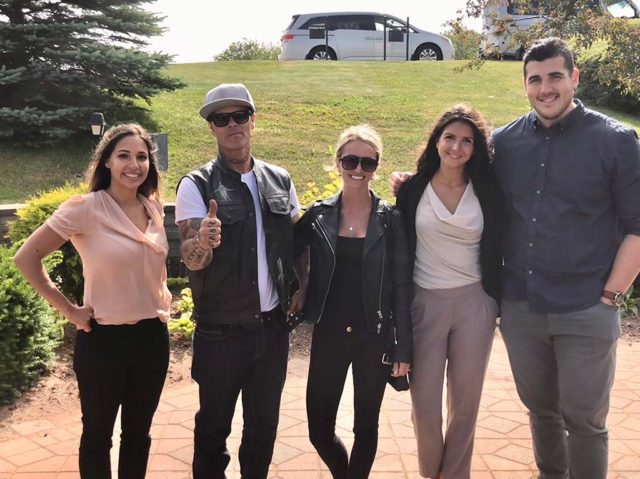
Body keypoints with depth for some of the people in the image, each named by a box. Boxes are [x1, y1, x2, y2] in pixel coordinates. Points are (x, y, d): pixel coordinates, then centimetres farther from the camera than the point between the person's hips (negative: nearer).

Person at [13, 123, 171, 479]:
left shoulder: (154, 206, 3)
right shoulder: (84, 208, -14)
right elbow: (26, 257, -11)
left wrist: (163, 294, 8)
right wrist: (68, 310, -11)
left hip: (152, 336, 5)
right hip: (103, 339, -5)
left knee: (138, 431, 18)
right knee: (98, 432, 13)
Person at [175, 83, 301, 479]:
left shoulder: (280, 180, 4)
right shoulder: (197, 186, -9)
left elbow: (298, 239, 13)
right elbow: (190, 257, -18)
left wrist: (299, 291, 2)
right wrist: (203, 242, -40)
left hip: (273, 327, 4)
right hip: (221, 333, -4)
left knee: (265, 421, 19)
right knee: (214, 424, 13)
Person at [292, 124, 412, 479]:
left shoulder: (390, 219, -4)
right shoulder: (318, 215, -1)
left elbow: (401, 286, -3)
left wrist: (403, 347, -4)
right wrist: (301, 287, 0)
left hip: (374, 337, -1)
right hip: (328, 335, 2)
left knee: (365, 426, 11)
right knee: (319, 430, 7)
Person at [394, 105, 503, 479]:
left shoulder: (487, 191, 0)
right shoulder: (413, 189, -2)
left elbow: (496, 250, 6)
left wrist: (498, 299, 2)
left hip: (475, 303, 1)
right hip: (425, 303, -1)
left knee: (466, 399, 11)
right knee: (424, 400, 5)